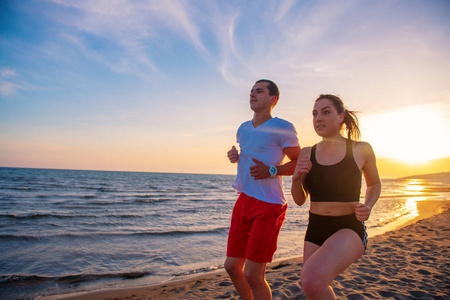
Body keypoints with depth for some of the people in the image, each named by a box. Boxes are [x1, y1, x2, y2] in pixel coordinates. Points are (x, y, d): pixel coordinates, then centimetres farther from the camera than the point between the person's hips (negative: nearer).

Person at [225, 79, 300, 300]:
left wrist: (271, 171, -16)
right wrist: (234, 156, 7)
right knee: (232, 266, 13)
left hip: (269, 206, -7)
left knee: (253, 276, -4)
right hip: (244, 201, 7)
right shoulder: (243, 128, 15)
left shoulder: (282, 128, -6)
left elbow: (299, 163, 0)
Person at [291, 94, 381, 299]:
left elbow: (374, 184, 14)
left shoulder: (361, 150, -5)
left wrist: (368, 207, -6)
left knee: (312, 279, -32)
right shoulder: (306, 154, 2)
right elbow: (299, 200, 7)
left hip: (349, 230, -4)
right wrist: (296, 178, -13)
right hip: (315, 231, 4)